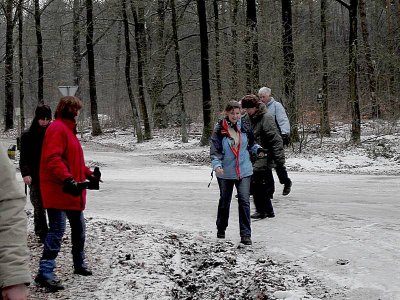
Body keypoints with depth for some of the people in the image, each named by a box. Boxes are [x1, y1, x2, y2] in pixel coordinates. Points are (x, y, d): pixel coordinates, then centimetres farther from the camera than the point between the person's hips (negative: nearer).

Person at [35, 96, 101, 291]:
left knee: (78, 228, 18)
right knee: (57, 230, -14)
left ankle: (79, 265, 32)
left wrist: (88, 175, 24)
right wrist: (67, 179, -31)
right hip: (59, 191, -10)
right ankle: (45, 273, -14)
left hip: (72, 191, 10)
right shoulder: (58, 129, -13)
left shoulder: (68, 129, 19)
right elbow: (52, 158, -25)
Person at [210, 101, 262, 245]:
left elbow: (251, 144, 17)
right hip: (225, 173, -1)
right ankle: (221, 230, 34)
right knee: (224, 201, 13)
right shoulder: (219, 130, -7)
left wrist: (258, 149, -3)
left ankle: (246, 235, -6)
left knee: (244, 201, -9)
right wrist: (217, 165, -25)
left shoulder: (244, 128, 2)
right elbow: (214, 151, -10)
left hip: (244, 171, 1)